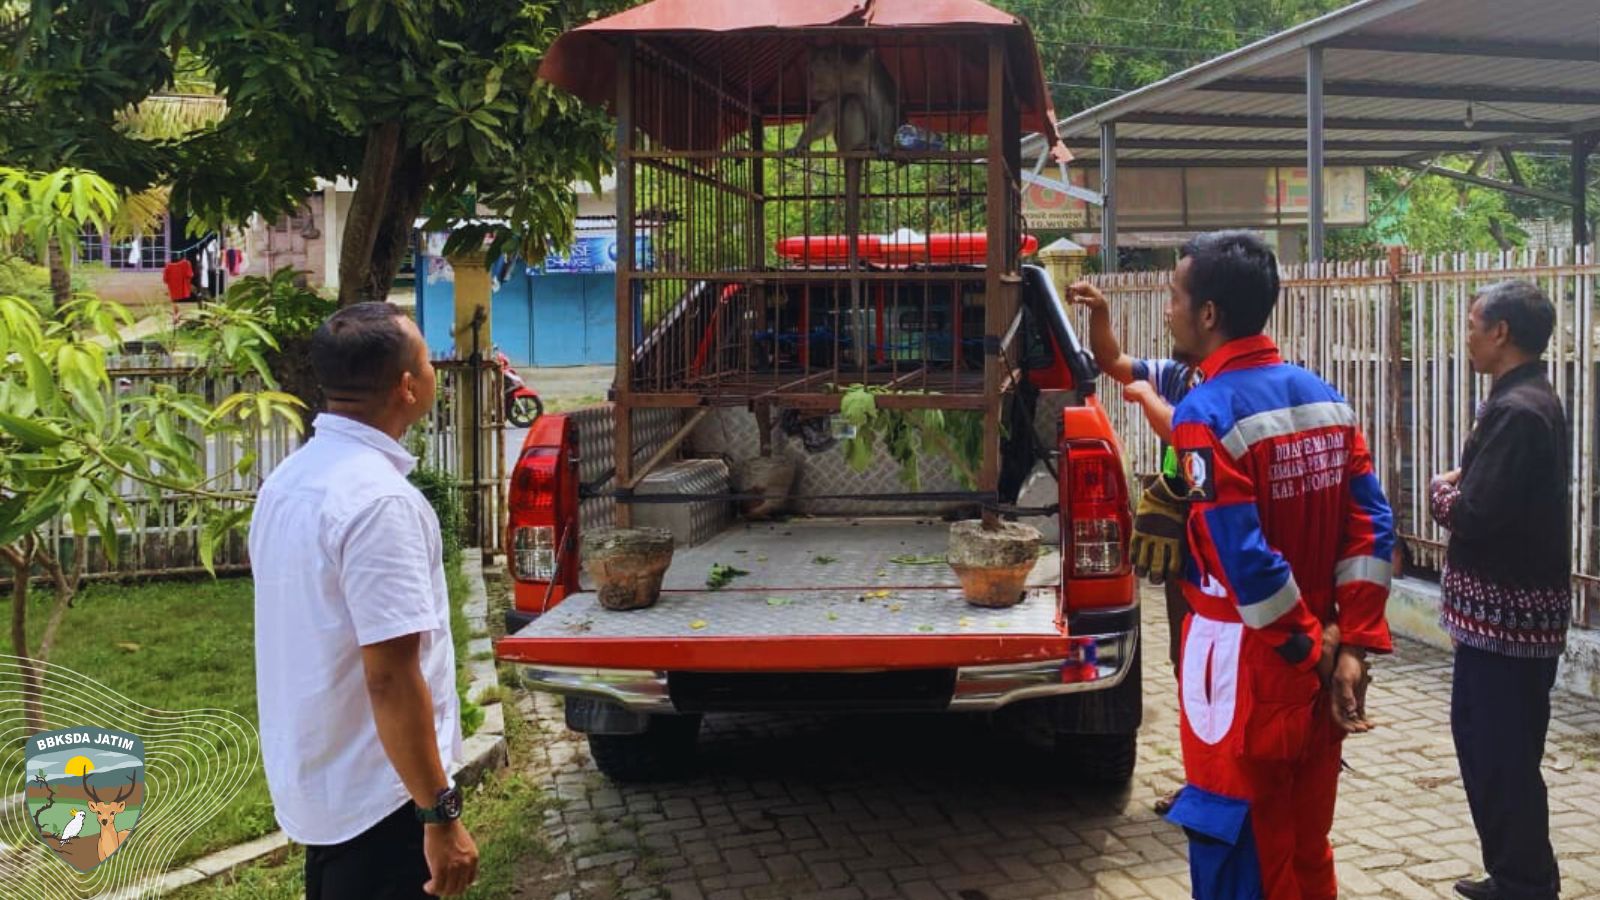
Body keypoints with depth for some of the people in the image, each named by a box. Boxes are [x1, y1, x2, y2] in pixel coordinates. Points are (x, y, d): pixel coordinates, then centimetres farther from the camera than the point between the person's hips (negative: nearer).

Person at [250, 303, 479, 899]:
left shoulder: (291, 478, 6)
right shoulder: (377, 498, -23)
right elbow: (390, 677, -26)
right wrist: (440, 814, -20)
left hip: (317, 782, 9)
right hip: (376, 797, -9)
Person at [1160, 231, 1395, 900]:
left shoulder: (1206, 412, -18)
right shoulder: (1325, 399, 5)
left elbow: (1245, 559, -24)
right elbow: (1372, 527, 1)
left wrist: (1310, 644, -11)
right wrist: (1351, 647, -2)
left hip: (1244, 663, -7)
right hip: (1316, 662, 7)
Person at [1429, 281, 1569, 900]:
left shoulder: (1516, 410, -20)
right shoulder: (1532, 400, 12)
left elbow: (1474, 514, -25)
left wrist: (1441, 490, -6)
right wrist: (1459, 488, 1)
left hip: (1504, 609, -10)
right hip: (1519, 602, 10)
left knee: (1499, 752, -2)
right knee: (1499, 744, 18)